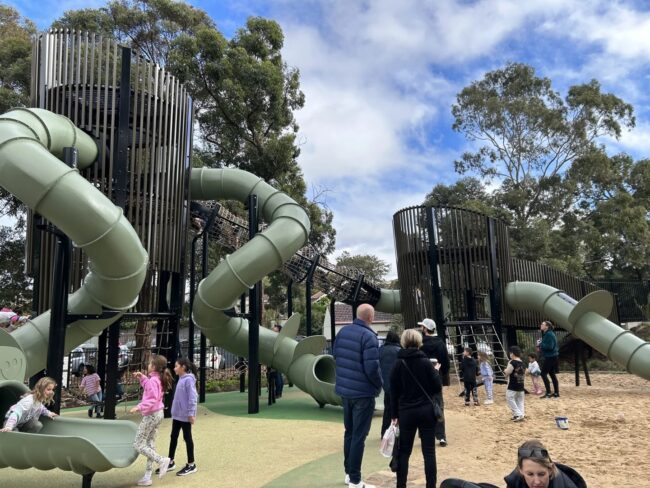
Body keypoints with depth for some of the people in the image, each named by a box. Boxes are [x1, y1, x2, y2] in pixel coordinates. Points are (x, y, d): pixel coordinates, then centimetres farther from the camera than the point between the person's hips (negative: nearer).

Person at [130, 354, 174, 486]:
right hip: (158, 414, 10)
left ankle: (161, 460, -4)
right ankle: (147, 477, 16)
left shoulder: (153, 380, -21)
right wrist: (142, 377, 16)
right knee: (149, 444, 12)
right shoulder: (158, 379, 7)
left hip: (151, 415, -10)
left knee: (138, 445, -2)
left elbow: (152, 400, -27)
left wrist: (139, 407, -33)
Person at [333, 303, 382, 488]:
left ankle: (348, 473, 30)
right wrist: (379, 385, -5)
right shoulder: (368, 336, -19)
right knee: (359, 436, 2)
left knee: (349, 432, 19)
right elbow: (372, 367, -23)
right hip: (363, 392, -7)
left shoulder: (342, 331, 4)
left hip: (344, 389, 7)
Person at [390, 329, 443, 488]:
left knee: (404, 451, 10)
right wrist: (436, 371, 14)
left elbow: (394, 392, -1)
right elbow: (437, 387, -2)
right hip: (426, 411, -1)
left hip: (406, 412, 1)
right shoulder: (426, 362, -5)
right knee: (429, 451, 6)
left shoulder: (398, 364, -2)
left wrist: (394, 415, 6)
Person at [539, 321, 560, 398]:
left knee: (543, 374, -7)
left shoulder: (549, 334, -17)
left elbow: (550, 346, -24)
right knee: (552, 374, 14)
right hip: (552, 357, 10)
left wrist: (541, 344, -14)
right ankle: (556, 393, 18)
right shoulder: (546, 334, 14)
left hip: (550, 357, -10)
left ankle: (548, 393, -5)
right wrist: (541, 347, 6)